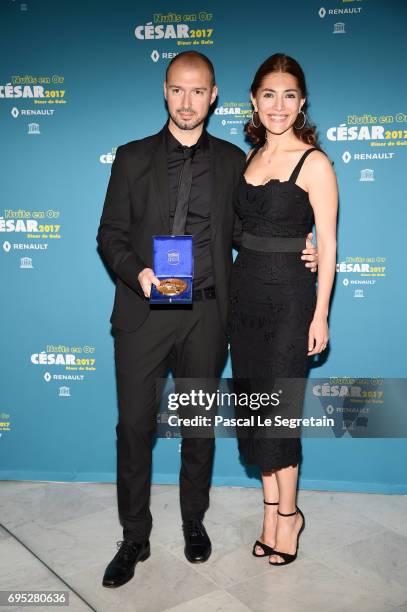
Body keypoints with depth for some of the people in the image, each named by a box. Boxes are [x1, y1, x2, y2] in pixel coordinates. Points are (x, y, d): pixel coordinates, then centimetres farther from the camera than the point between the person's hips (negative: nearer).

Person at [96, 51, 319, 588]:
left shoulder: (233, 160, 8)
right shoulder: (133, 156, 5)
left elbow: (243, 232, 11)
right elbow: (110, 233, 2)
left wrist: (296, 255, -5)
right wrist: (137, 273, -17)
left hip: (205, 315, 1)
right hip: (144, 311, 0)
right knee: (135, 426, 4)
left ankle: (194, 520, 35)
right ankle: (135, 537, 23)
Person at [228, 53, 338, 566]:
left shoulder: (313, 162, -8)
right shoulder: (252, 157, 10)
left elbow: (327, 244, -9)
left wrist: (320, 314, -12)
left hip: (288, 297, -6)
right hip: (244, 292, 6)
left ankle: (287, 513, 23)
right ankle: (273, 509, 27)